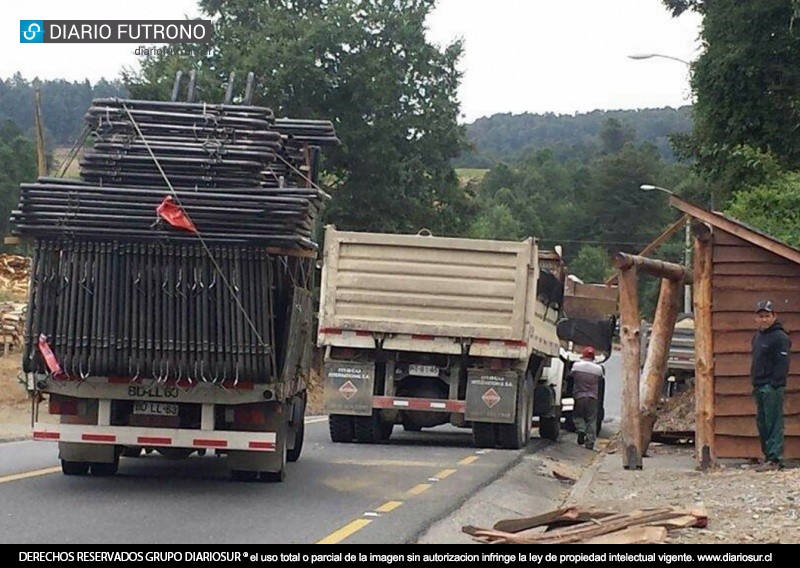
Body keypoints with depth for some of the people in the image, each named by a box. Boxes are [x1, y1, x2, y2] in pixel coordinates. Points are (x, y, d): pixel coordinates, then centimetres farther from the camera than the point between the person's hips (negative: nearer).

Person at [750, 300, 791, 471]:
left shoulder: (780, 337, -9)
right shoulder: (757, 336, 19)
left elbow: (782, 364, -15)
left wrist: (775, 385, -20)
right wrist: (755, 383, 17)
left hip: (772, 388, -9)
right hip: (760, 387, 9)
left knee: (773, 423, -10)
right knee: (762, 423, 11)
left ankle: (775, 458, -12)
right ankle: (768, 455, 18)